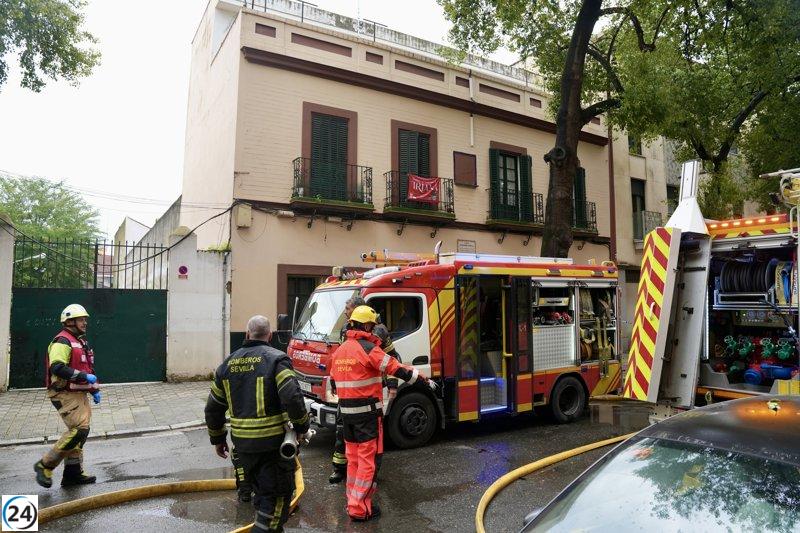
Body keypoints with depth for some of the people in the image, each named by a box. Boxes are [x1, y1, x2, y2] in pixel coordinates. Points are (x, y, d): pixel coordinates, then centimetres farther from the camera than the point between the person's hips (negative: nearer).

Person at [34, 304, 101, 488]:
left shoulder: (80, 341, 19)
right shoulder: (62, 341, -13)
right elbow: (57, 368, -27)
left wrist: (94, 390, 22)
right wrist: (84, 376, -27)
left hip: (78, 394, 10)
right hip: (65, 394, -10)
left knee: (77, 431, 12)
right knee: (80, 429, -16)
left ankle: (73, 473, 20)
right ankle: (45, 465, -1)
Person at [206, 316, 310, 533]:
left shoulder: (228, 363, 7)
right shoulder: (276, 359, -11)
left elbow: (213, 408, 12)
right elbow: (292, 397, -23)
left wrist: (217, 438, 24)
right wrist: (301, 426, -8)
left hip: (242, 442, 6)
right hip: (273, 442, -6)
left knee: (261, 490, 23)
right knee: (277, 494, 6)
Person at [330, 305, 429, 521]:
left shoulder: (339, 351, 8)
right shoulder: (369, 349, -16)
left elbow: (334, 383, 16)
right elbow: (397, 369, -15)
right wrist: (422, 378, -2)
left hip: (346, 412, 8)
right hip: (368, 412, -8)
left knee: (353, 457, 17)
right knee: (368, 458, 0)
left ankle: (354, 500, 27)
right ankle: (360, 508, 3)